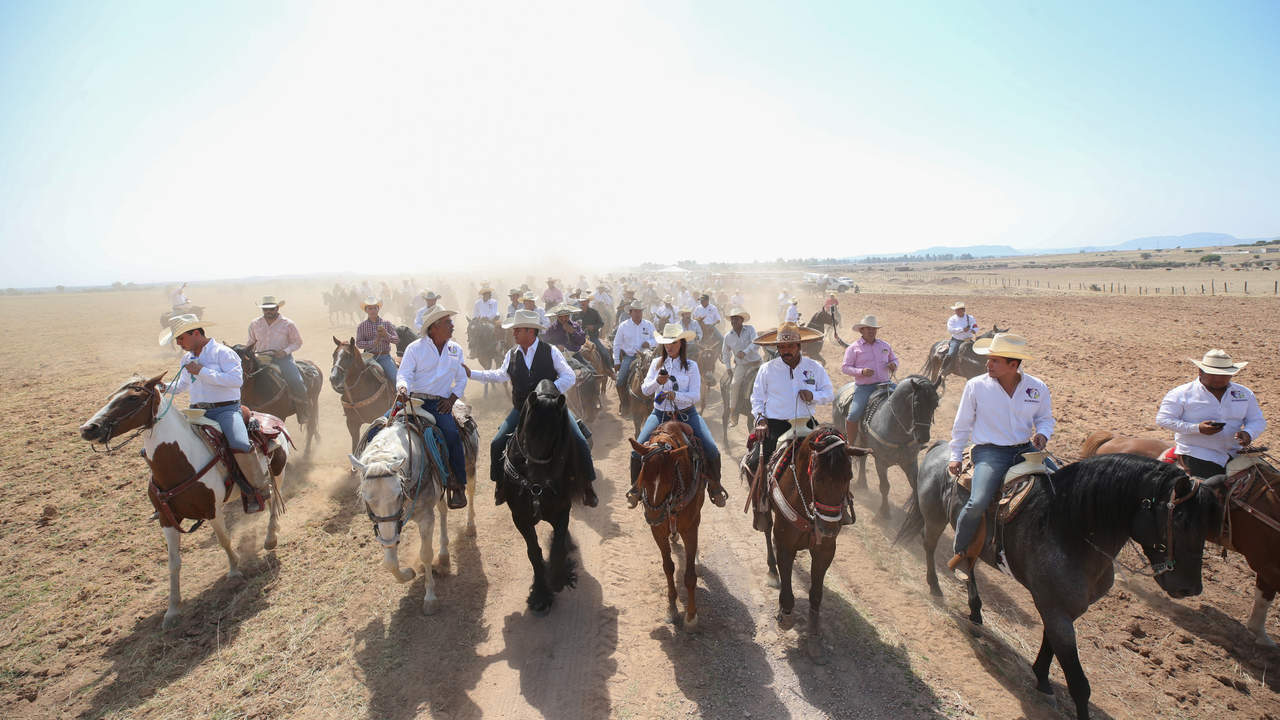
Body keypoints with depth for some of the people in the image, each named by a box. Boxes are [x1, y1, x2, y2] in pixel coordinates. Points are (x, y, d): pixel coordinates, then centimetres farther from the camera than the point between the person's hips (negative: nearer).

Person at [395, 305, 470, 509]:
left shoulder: (456, 349, 15)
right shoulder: (415, 348, 4)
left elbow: (461, 379, 17)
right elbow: (404, 374, -4)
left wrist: (452, 398, 1)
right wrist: (402, 388, -27)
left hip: (440, 404, 0)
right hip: (415, 400, 0)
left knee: (452, 433, -26)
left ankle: (459, 486, -13)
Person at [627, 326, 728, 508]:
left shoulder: (691, 366, 0)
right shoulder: (657, 363, 7)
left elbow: (696, 396, -8)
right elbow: (645, 390, 3)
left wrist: (675, 395, -24)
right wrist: (657, 381, -18)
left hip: (686, 414, -1)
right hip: (660, 414, 1)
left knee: (712, 451, -15)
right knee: (637, 451, -15)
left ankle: (715, 487, 12)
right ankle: (635, 488, 10)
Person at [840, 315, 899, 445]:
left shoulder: (885, 345, 17)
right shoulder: (854, 348, 3)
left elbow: (894, 359, 29)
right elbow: (844, 367, -2)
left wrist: (894, 365, 4)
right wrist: (861, 372, -18)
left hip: (886, 384, 4)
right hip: (864, 387, -4)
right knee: (853, 415, -20)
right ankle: (851, 445, -1)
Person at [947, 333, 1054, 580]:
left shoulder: (1037, 388, 1)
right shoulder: (976, 386, -5)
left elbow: (1045, 418, 16)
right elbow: (962, 425, 5)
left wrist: (1042, 433, -7)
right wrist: (956, 456, 6)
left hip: (1025, 450, 4)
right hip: (990, 452, -4)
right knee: (978, 503, -25)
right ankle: (962, 553, 1)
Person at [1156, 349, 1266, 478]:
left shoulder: (1245, 394, 13)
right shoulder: (1181, 394, -4)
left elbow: (1257, 421, 14)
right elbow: (1162, 419, -9)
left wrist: (1248, 433, -11)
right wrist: (1197, 428, -21)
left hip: (1236, 454, 6)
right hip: (1198, 455, -6)